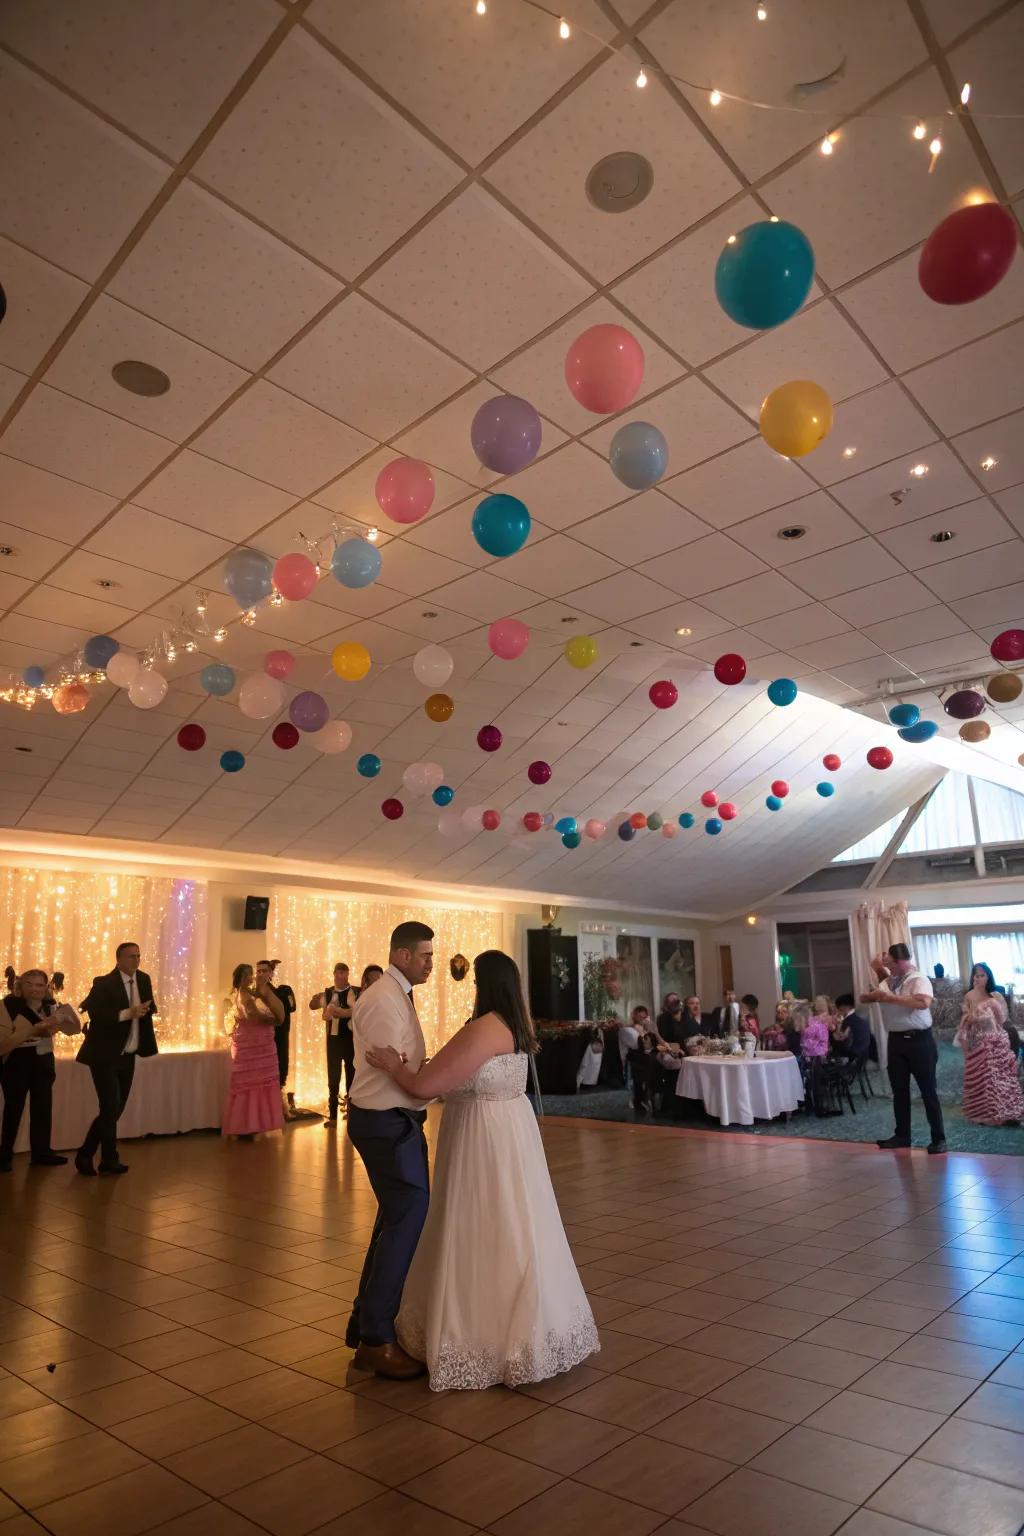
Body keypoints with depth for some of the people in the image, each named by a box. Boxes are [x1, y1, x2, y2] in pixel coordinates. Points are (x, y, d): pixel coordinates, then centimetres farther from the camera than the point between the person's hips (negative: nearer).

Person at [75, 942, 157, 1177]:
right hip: (105, 1057, -7)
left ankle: (85, 1155, 25)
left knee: (115, 1110, 11)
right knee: (111, 1109, -7)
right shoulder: (103, 984, -14)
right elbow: (93, 1013, -26)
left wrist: (148, 1008, -3)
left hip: (128, 1057, 7)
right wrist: (127, 1013, -31)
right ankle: (110, 1160, 9)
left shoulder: (144, 979, 6)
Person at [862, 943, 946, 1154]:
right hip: (895, 1041, 7)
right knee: (899, 1090, 14)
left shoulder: (919, 980, -13)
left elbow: (923, 1003, -32)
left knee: (928, 1090, 4)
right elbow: (864, 997, 16)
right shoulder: (887, 981, 7)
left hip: (919, 1041, -6)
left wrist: (892, 998, -26)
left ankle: (938, 1138, 14)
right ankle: (902, 1135, 26)